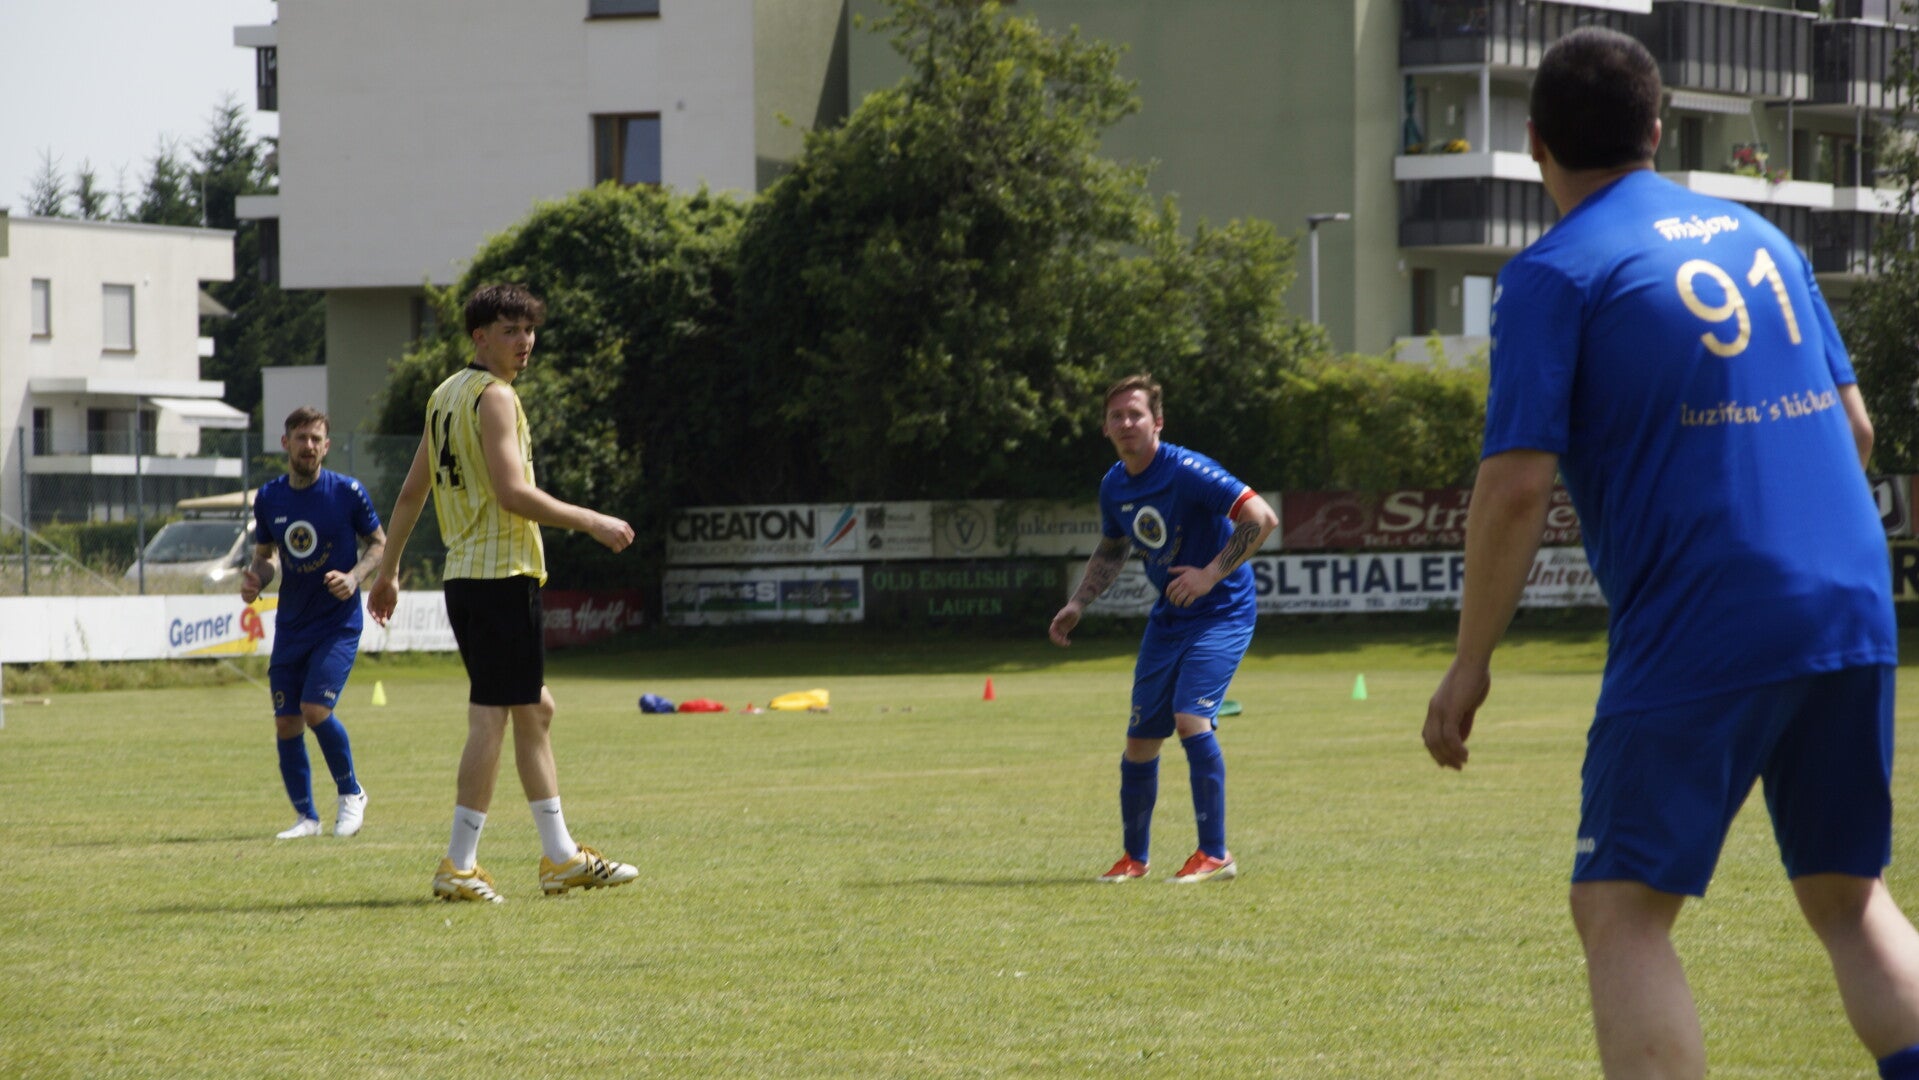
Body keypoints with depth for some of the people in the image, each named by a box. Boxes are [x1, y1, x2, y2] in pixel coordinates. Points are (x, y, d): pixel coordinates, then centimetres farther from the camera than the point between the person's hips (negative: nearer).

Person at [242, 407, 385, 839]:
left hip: (338, 623, -4)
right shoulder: (268, 498, 3)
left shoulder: (347, 492, -7)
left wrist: (355, 577, -16)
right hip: (291, 623, 4)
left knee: (315, 709, -18)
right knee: (286, 723, 0)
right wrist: (255, 577, -8)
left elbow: (379, 544, 2)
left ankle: (351, 793, 5)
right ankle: (306, 817, 14)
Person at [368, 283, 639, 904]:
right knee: (491, 717, -7)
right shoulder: (494, 396, -11)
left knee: (534, 710, 15)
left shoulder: (445, 395, 17)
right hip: (501, 574, -10)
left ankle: (560, 857, 18)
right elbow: (513, 492, -21)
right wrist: (592, 523, -14)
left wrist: (389, 570, 25)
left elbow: (412, 491, 21)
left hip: (465, 575, 10)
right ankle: (459, 866, -8)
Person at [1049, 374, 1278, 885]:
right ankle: (1135, 857, 23)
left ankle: (1215, 854, -13)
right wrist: (1077, 605, 11)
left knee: (1190, 718, -23)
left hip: (1222, 612, -7)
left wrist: (1211, 574, -28)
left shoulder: (1187, 472, -20)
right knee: (1141, 738, 6)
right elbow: (1111, 551, 23)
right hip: (1168, 617, 7)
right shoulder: (1114, 486, 3)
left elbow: (1261, 518, -24)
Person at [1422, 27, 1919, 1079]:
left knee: (1621, 914, -2)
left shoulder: (1556, 273, -4)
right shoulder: (1756, 236, 16)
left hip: (1699, 636, -6)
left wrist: (1470, 663, -3)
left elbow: (1517, 483, -10)